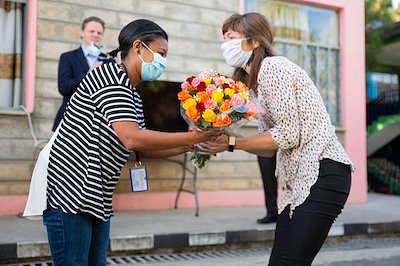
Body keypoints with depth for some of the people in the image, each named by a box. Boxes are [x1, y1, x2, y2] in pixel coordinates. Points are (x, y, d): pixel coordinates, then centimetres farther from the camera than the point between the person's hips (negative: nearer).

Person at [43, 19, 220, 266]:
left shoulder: (134, 97, 14)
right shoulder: (109, 75, -14)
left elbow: (143, 150, 15)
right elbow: (132, 139, -25)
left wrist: (190, 146, 4)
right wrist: (191, 137, -19)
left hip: (97, 199, 9)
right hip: (70, 192, -9)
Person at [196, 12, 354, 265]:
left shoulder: (272, 67, -10)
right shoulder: (259, 82, 18)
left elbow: (288, 134, -17)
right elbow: (271, 148, 13)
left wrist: (231, 143, -12)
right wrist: (223, 137, 2)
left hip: (323, 173, -9)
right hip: (301, 179, 9)